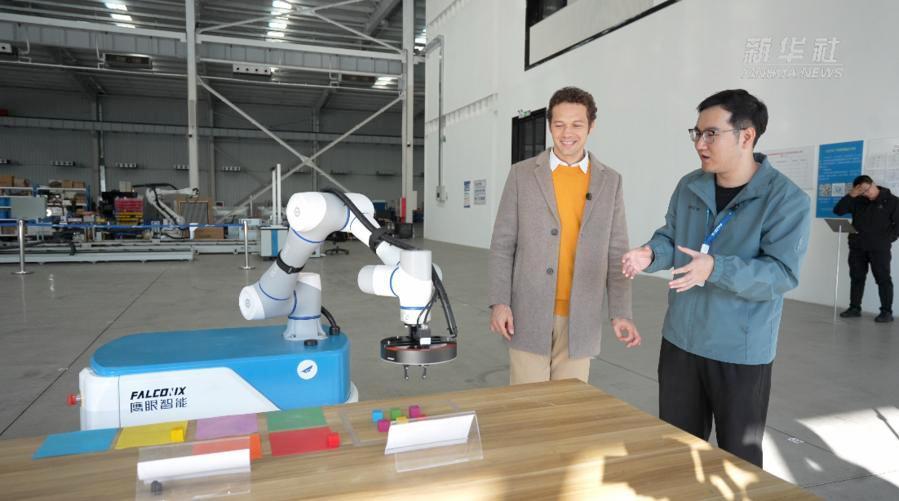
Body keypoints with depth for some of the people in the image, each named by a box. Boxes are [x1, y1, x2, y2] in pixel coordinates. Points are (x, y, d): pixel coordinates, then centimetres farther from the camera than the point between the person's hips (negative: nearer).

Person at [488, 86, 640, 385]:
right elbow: (502, 244, 0)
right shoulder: (522, 174, 0)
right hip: (528, 315, -1)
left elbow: (616, 252, 5)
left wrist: (620, 313, -3)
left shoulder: (610, 181, 5)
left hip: (580, 320, 2)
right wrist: (499, 302, -7)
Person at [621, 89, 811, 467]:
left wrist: (715, 268, -36)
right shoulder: (689, 187, 2)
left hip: (741, 353, -5)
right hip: (680, 342, 5)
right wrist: (650, 254, -12)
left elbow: (782, 274, -22)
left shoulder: (786, 199, -15)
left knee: (739, 458, 15)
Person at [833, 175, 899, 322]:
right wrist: (851, 195, -7)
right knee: (856, 277, 8)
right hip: (857, 246, 4)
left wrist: (886, 240, -10)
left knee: (883, 278, -2)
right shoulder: (857, 201, 9)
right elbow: (838, 210, 1)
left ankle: (887, 311, 1)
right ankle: (854, 308, 15)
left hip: (879, 248, -4)